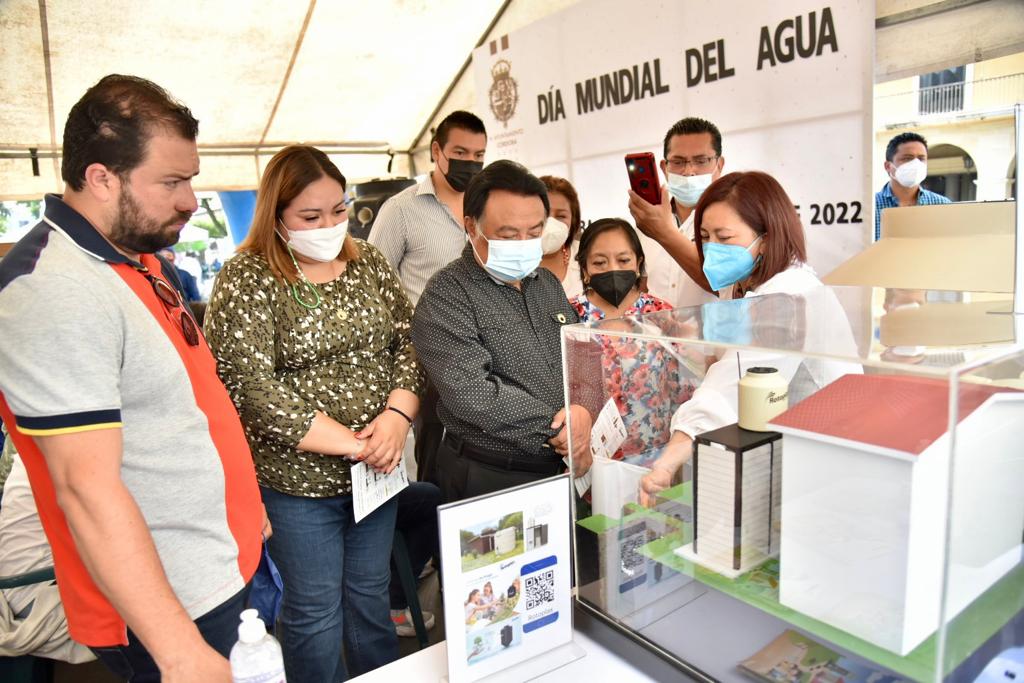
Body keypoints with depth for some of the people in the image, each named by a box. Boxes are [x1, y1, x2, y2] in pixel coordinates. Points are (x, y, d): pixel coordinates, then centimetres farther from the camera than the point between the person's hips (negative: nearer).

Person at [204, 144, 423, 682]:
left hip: (377, 467, 5)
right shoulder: (246, 279, -11)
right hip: (299, 480, -4)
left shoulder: (368, 262, 4)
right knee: (316, 611, 12)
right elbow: (251, 390, -18)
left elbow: (410, 341, 4)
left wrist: (396, 416, -14)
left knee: (370, 596, 21)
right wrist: (351, 442, -17)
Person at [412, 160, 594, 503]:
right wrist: (558, 427, -19)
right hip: (489, 481, -6)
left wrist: (583, 418, -11)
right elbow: (470, 393, -25)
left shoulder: (548, 283, 9)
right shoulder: (446, 297, -15)